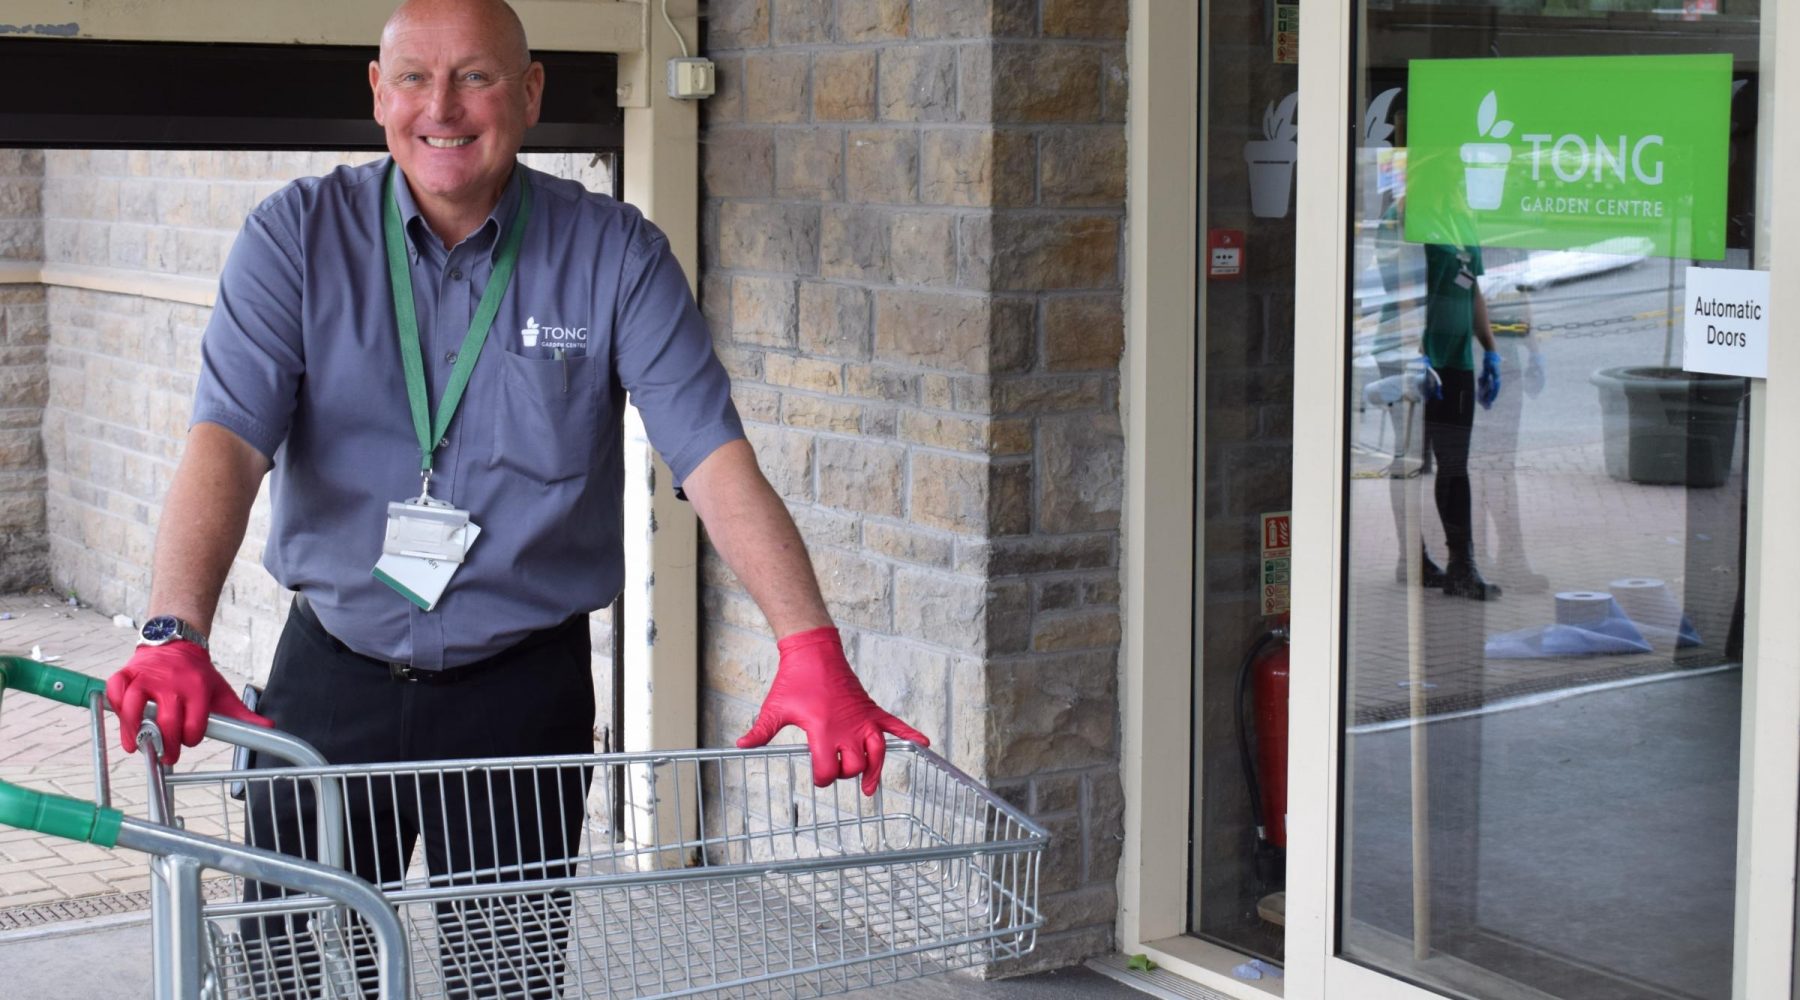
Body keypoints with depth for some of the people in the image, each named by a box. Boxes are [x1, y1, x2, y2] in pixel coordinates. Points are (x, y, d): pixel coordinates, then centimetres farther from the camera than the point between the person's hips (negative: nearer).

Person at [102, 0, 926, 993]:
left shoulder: (614, 255, -5)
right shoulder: (297, 236, -4)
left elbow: (715, 458, -12)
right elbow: (228, 440, -15)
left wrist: (812, 652, -24)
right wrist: (175, 634, -32)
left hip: (523, 692, 0)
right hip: (331, 677, 1)